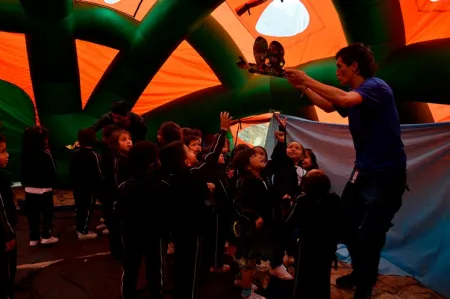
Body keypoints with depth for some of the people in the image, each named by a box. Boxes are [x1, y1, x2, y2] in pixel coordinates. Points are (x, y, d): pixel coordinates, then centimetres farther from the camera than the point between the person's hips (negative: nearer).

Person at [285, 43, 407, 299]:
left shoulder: (376, 86, -17)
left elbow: (344, 99, -36)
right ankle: (360, 272, 35)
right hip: (363, 170, 9)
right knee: (345, 224, 13)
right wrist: (303, 87, 10)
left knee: (369, 235, -4)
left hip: (386, 173, -9)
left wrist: (307, 80, -25)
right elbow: (329, 106, 24)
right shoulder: (356, 93, 10)